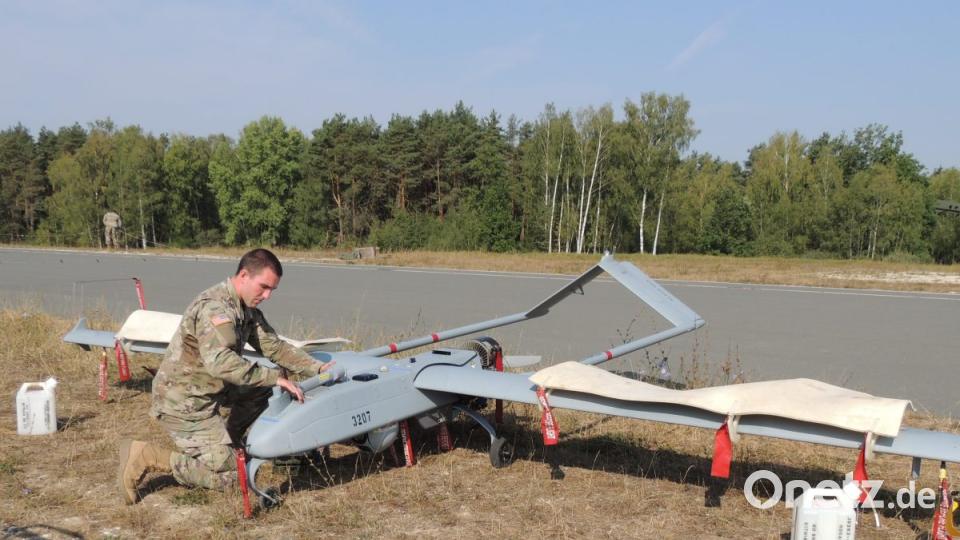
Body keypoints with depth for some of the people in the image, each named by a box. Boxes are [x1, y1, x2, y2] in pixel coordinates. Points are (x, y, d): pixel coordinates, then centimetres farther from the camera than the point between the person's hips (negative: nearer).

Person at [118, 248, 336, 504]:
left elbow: (273, 346, 7)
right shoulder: (214, 307, -25)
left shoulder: (246, 309, 5)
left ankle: (225, 441, 14)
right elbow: (220, 362, -38)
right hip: (183, 400, -9)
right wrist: (274, 377, -35)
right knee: (225, 474, -7)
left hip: (208, 388, 9)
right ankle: (146, 457, -1)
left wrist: (317, 368, -3)